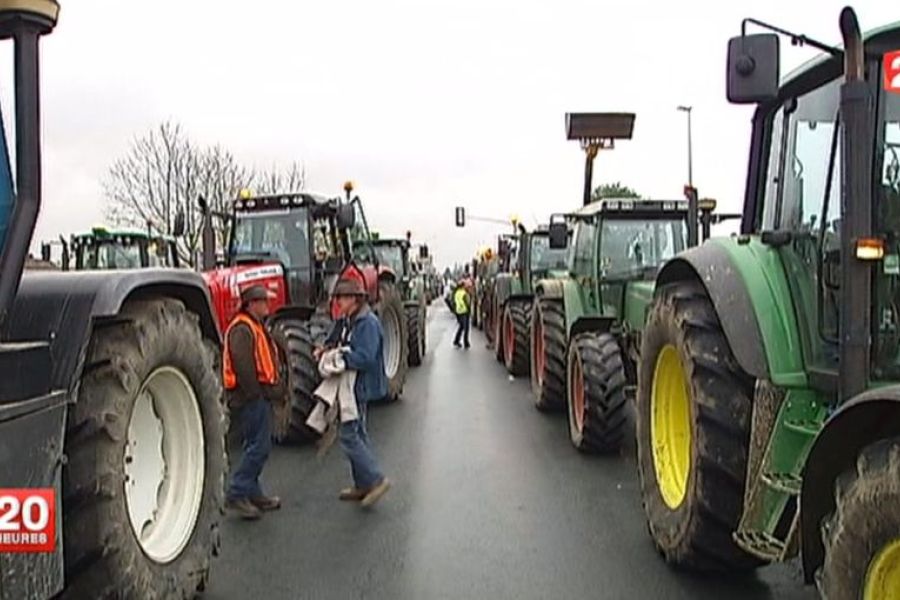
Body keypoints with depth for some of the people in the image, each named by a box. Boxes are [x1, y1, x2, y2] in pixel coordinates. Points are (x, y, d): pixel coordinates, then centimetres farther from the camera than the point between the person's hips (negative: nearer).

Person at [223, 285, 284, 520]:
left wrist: (274, 389, 20)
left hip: (258, 396, 11)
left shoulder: (255, 326, 20)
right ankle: (236, 494, -5)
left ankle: (252, 493, 22)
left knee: (257, 447, 15)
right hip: (250, 397, -11)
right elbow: (243, 365, -24)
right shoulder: (242, 329, -15)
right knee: (258, 446, -10)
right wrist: (255, 394, -22)